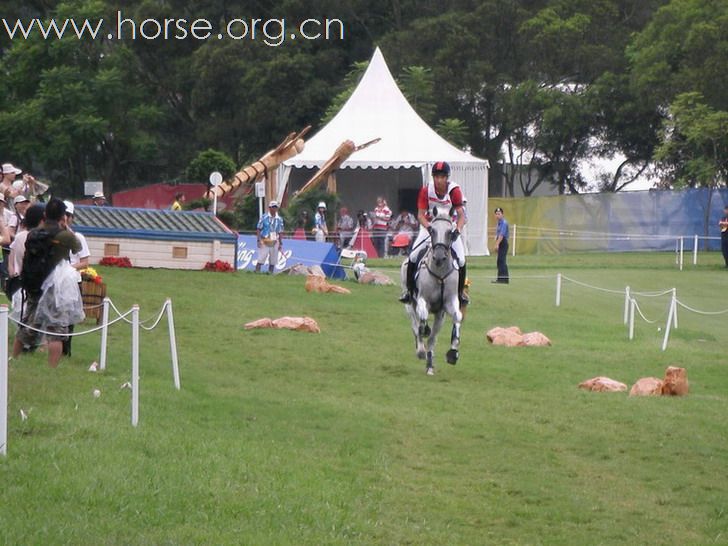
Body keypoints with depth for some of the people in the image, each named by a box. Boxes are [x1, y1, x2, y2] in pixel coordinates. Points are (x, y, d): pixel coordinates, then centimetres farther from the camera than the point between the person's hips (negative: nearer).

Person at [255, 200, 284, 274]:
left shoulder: (279, 219, 9)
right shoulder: (264, 217, -1)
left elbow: (280, 232, 14)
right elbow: (259, 229, -1)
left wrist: (280, 243, 9)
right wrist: (259, 240, -10)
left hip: (274, 242, 4)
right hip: (264, 242, -4)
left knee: (273, 261, 3)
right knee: (261, 259, -9)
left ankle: (270, 273, 9)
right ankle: (257, 273, -8)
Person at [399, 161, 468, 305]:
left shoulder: (454, 191, -20)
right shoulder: (426, 190, -18)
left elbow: (461, 215, -22)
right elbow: (421, 214, -18)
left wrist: (457, 230, -40)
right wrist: (429, 227, -37)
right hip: (429, 225, 0)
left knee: (461, 260, -10)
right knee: (413, 256, -14)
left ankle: (460, 291, 12)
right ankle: (409, 289, 2)